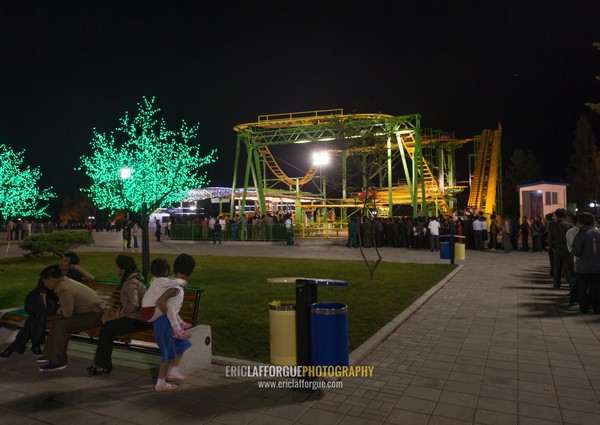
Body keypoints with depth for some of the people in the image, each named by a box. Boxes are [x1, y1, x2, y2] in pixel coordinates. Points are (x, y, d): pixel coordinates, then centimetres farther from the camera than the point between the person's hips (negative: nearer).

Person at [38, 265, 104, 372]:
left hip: (95, 315, -10)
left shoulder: (65, 289, -24)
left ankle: (58, 362, -9)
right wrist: (60, 311, 3)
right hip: (89, 310, 10)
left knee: (62, 324, -18)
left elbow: (67, 313, -16)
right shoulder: (65, 281, 6)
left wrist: (59, 311, 4)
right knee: (58, 319, 7)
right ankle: (51, 354, 16)